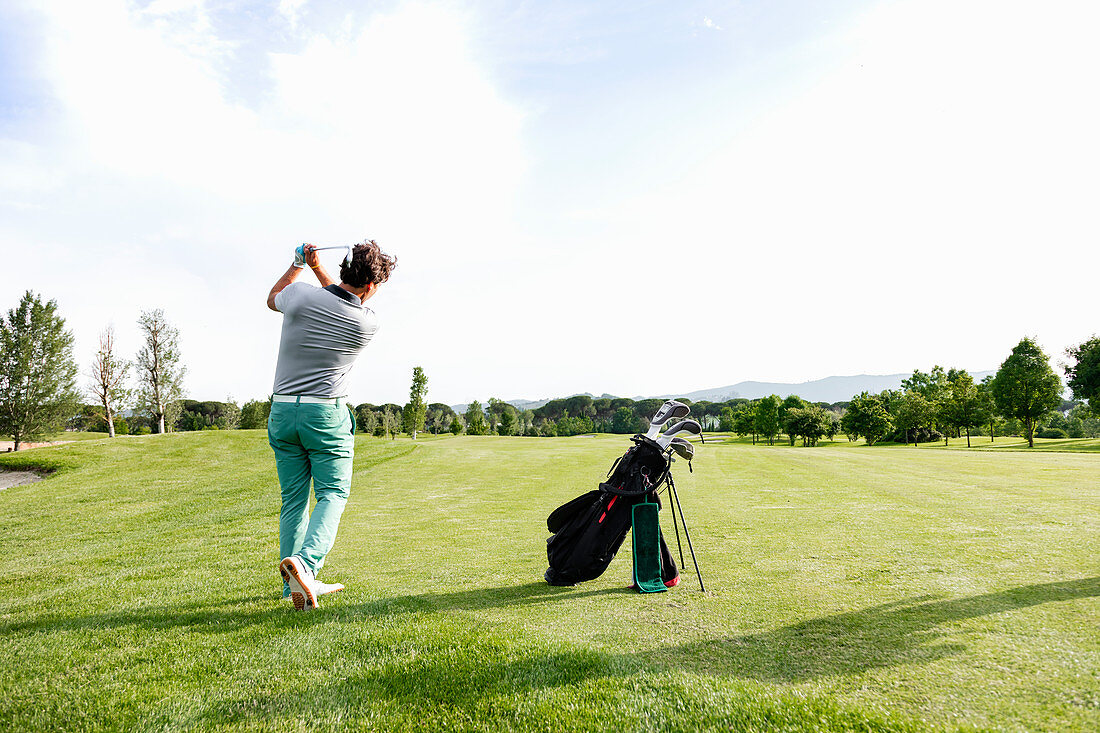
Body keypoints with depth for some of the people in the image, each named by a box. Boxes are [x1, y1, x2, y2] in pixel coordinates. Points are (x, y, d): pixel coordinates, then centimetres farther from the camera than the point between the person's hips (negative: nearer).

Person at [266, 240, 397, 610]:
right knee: (332, 494, 4)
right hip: (327, 414, -4)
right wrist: (317, 268, 16)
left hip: (282, 411, 4)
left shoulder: (300, 294, -6)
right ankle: (305, 562, -20)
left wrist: (299, 264, 26)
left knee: (293, 499, 11)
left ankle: (296, 585, 16)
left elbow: (273, 298, 20)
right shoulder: (369, 323, -8)